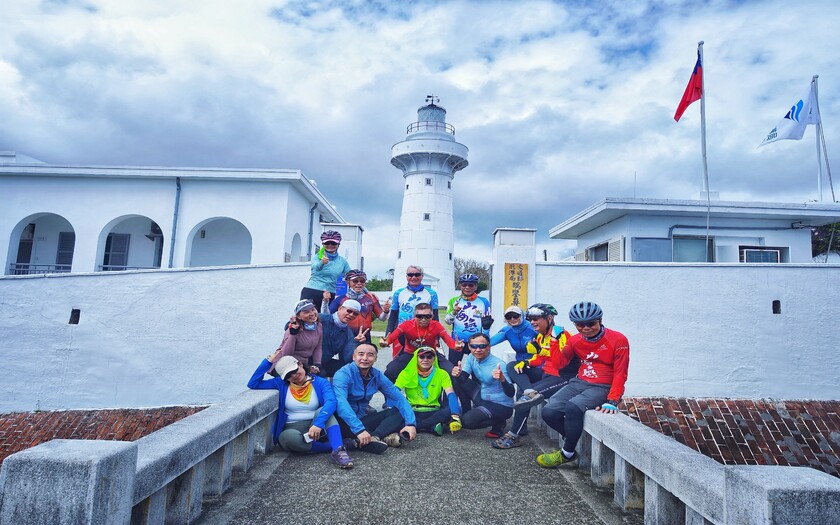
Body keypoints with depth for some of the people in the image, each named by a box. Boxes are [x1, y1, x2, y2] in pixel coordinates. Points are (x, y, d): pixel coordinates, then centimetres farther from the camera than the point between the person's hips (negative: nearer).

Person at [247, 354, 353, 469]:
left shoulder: (320, 382, -4)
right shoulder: (281, 384, 2)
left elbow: (331, 402, -23)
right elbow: (253, 384, -3)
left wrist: (318, 423, -39)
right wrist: (269, 361, -10)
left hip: (318, 429, 0)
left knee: (323, 411, -30)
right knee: (288, 437, -35)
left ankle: (338, 450, -41)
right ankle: (335, 445, -27)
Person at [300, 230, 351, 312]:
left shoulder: (342, 261, 10)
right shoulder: (317, 257, 2)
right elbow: (316, 267, -20)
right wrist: (322, 262, -44)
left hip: (329, 295, 3)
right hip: (310, 292, -2)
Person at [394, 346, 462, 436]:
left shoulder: (441, 374, -1)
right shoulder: (407, 373, -1)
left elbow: (451, 395, -15)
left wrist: (455, 416, -34)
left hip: (433, 413, 2)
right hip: (413, 412, -1)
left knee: (457, 409, -28)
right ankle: (432, 427, -25)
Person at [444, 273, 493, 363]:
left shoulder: (484, 302, 1)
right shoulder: (454, 301, 4)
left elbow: (487, 323, 4)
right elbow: (447, 321, -5)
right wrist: (454, 312, -25)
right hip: (457, 342, 0)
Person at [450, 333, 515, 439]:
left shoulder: (498, 364, -26)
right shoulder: (471, 358, -6)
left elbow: (510, 393, -31)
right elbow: (462, 379, -13)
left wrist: (502, 379, -51)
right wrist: (457, 375, -37)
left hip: (501, 406, -7)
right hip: (483, 398, 7)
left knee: (466, 421, -24)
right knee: (457, 379, 0)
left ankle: (499, 423, 1)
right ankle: (466, 410, 15)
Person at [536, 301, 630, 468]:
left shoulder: (618, 340, -9)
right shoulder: (575, 340, 6)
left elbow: (620, 373, -10)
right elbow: (559, 363, 0)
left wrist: (612, 401, -21)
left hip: (602, 387, -5)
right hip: (579, 383, 6)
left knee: (573, 407, -33)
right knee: (549, 412, -16)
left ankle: (567, 454, -10)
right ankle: (573, 439, 11)